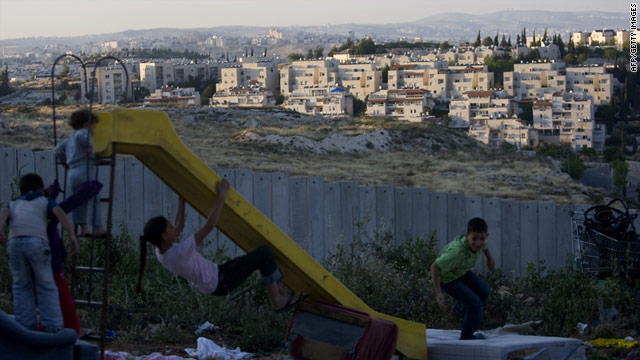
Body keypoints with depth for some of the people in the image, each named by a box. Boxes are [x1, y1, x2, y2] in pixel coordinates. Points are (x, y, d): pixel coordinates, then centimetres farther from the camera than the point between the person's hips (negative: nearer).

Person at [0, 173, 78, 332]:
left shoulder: (14, 204, 33)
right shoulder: (45, 201, 28)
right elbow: (59, 212, 7)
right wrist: (72, 235, -3)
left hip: (15, 243, 2)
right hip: (37, 242, -2)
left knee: (22, 286, 17)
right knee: (46, 286, 8)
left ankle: (26, 327, 8)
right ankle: (53, 328, 1)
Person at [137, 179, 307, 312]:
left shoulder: (161, 252, -4)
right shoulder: (179, 252, -32)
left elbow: (179, 226, 14)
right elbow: (209, 226, -32)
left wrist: (181, 199, 14)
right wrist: (221, 196, -27)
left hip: (212, 282, 10)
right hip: (220, 282, -10)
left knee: (262, 255, 15)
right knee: (264, 253, -10)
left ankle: (282, 294, 17)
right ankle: (277, 301, 0)